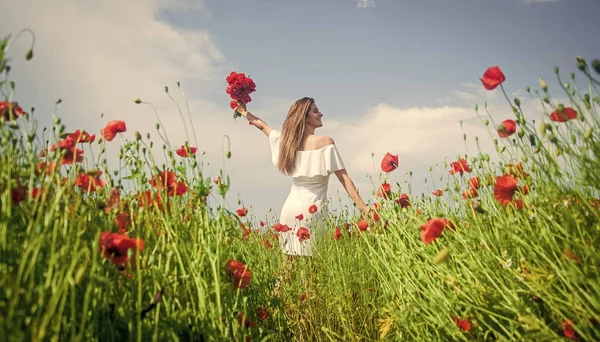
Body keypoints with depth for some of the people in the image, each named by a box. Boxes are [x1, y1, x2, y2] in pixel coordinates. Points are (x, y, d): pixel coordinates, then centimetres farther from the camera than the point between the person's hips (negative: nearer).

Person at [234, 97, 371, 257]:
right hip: (311, 210, -6)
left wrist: (245, 112, 45)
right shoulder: (326, 142, -6)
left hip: (290, 208, 6)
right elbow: (344, 178, -9)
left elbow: (263, 126, 27)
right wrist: (363, 207, -7)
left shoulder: (287, 140, 9)